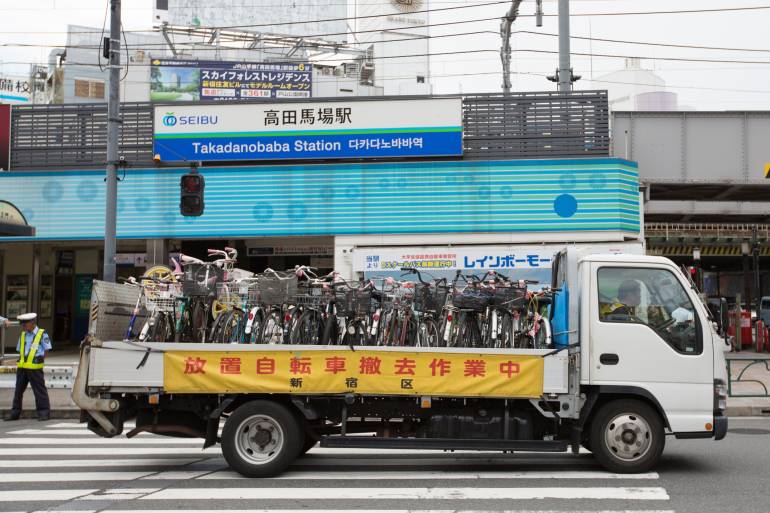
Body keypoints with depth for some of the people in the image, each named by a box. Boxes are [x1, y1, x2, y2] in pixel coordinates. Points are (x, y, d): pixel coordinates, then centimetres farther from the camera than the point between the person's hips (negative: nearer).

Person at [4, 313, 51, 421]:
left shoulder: (42, 334, -3)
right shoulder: (22, 335, 14)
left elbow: (47, 350, -1)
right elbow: (20, 351, 18)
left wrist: (40, 361, -7)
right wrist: (19, 364, 9)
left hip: (35, 367, -6)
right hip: (22, 367, 6)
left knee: (39, 390, -3)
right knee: (19, 389, 10)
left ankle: (44, 412, 2)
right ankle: (15, 413, 18)